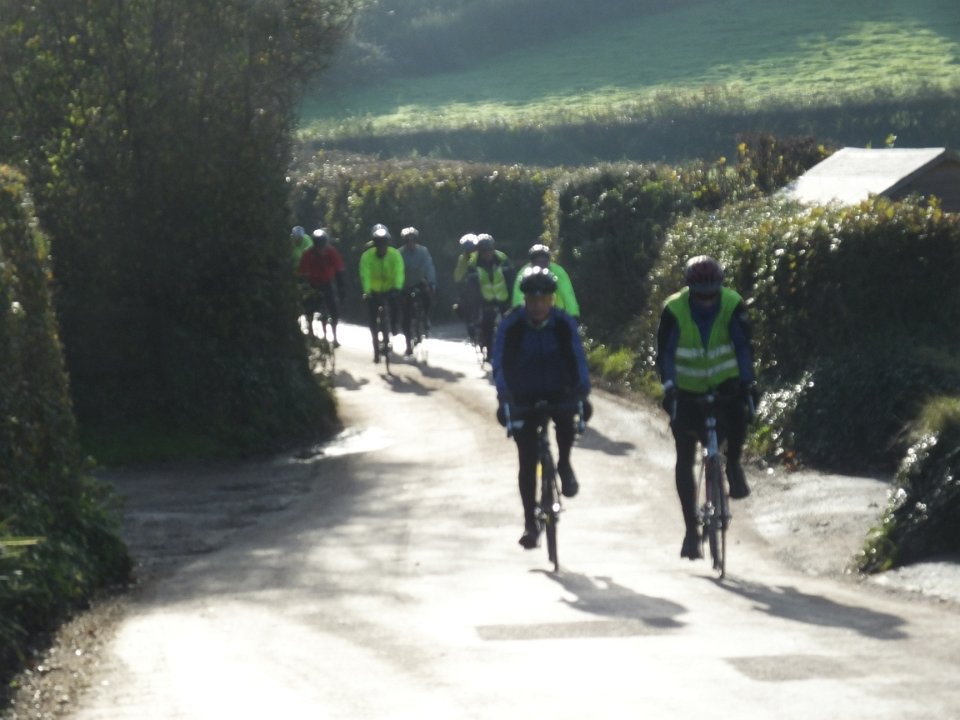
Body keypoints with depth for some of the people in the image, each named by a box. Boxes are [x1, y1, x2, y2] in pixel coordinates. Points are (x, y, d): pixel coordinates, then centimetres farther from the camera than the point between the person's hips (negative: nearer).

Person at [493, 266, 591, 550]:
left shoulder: (564, 323, -10)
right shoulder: (511, 325, -14)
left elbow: (578, 359, -14)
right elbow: (500, 363, -19)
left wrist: (582, 391, -30)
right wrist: (504, 397, -34)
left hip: (558, 393, 0)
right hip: (524, 398, 0)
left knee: (567, 417, -34)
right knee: (527, 461, -6)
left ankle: (564, 465, -6)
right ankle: (530, 522, 4)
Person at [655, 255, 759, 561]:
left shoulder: (732, 306, -17)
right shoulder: (674, 310, -19)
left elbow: (743, 346, -21)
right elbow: (665, 353, -23)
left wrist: (748, 382, -36)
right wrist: (669, 387, -38)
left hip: (725, 384, 0)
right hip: (688, 390, 0)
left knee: (738, 415, -34)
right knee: (684, 460, -5)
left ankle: (734, 466, -4)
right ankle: (691, 529, 2)